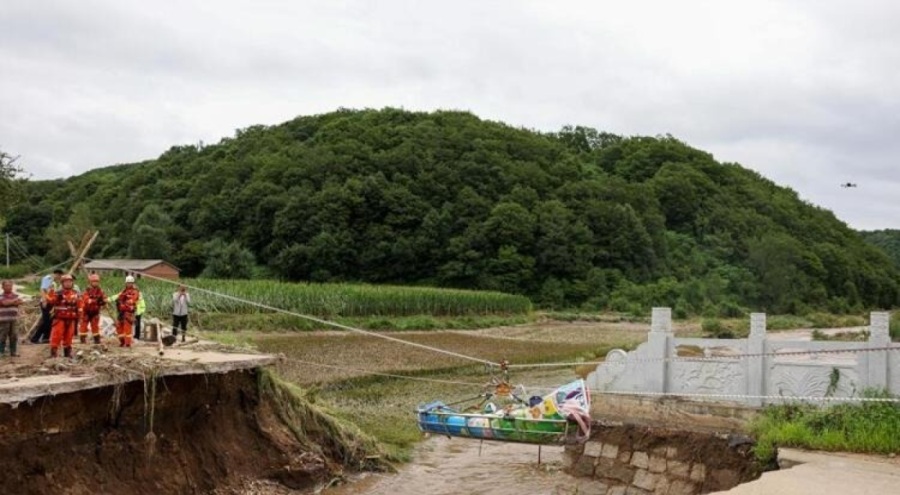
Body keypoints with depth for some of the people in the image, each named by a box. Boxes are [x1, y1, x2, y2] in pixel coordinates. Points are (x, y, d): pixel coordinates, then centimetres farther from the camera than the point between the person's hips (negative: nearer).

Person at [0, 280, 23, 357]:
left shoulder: (16, 295, 11)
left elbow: (20, 302, -5)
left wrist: (9, 302, -14)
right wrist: (14, 300, -8)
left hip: (13, 319, 4)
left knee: (14, 336, 6)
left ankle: (13, 352, 14)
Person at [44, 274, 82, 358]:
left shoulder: (76, 294, 7)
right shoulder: (58, 293, -7)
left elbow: (80, 305, 14)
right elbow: (50, 301, -18)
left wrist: (79, 314, 6)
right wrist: (50, 294, -32)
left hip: (71, 319, 4)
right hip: (60, 319, -4)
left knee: (68, 336, 12)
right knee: (56, 335, -8)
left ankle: (67, 352, 22)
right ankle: (53, 352, -3)